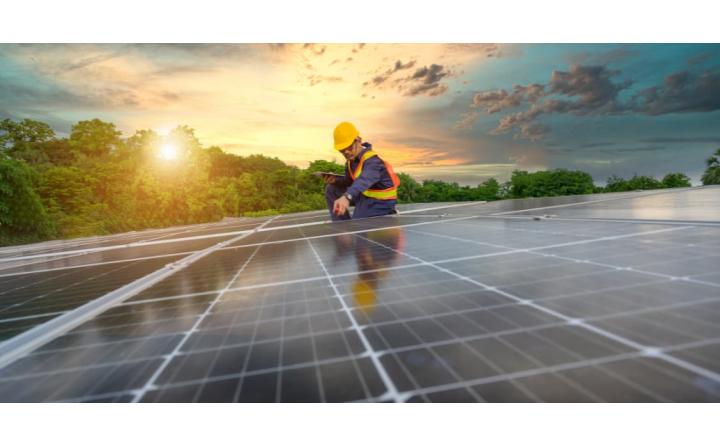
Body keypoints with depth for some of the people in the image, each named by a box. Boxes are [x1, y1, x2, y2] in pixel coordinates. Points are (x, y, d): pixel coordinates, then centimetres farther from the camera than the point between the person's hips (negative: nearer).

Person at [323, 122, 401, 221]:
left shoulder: (372, 160, -29)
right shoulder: (351, 159, -3)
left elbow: (364, 180, -51)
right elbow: (349, 180, 10)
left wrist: (346, 197, -70)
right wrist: (335, 180, -14)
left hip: (381, 202, -9)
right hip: (365, 195, 9)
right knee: (331, 189, 5)